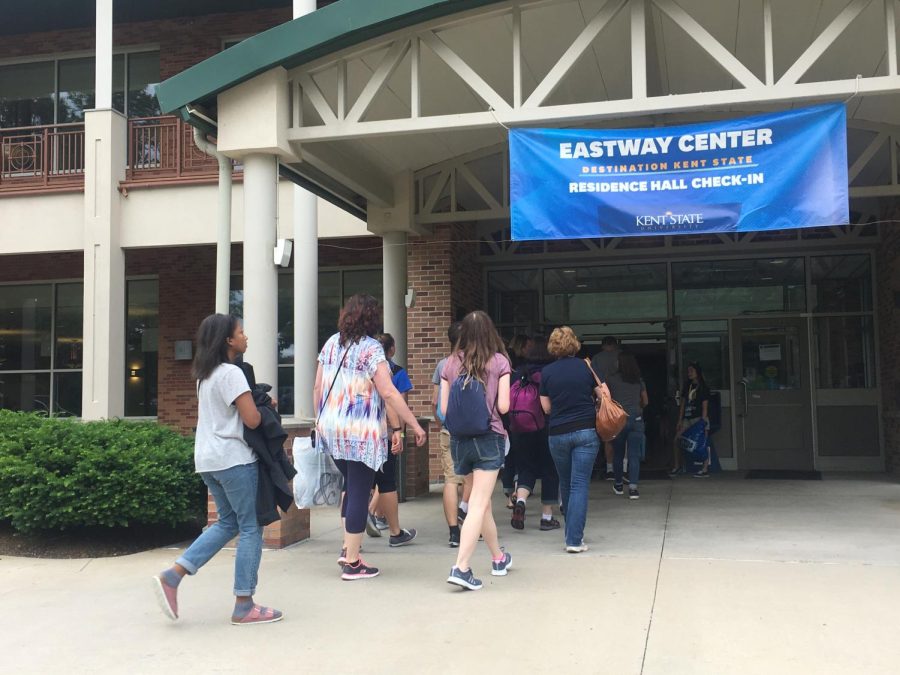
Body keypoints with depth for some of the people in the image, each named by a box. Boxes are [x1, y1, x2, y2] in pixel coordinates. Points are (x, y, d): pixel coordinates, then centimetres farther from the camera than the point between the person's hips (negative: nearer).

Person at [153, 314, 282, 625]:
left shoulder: (205, 375, 14)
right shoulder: (231, 373, -14)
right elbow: (252, 419, -20)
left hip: (207, 459, 9)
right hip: (234, 459, -9)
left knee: (227, 523, 18)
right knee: (251, 527, 0)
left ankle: (172, 576, 9)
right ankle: (244, 606, 4)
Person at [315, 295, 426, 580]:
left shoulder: (331, 344, 9)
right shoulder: (371, 348, -11)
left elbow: (318, 388, 12)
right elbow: (389, 393, -17)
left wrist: (321, 419, 23)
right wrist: (415, 426, -13)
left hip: (330, 429, 7)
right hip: (361, 433, -7)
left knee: (352, 487, 21)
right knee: (359, 492, 1)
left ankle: (347, 548, 21)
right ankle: (352, 563, 6)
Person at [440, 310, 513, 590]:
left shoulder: (451, 363, 2)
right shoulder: (499, 361, -5)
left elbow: (444, 408, 1)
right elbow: (503, 406, -10)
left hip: (459, 439, 4)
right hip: (489, 438, -4)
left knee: (482, 502, 18)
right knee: (478, 504, -4)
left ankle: (499, 558, 34)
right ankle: (461, 567, -15)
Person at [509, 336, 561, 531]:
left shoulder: (518, 373, 1)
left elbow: (510, 401, 3)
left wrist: (514, 426, 11)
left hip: (520, 430, 3)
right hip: (547, 428, -2)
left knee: (525, 468, 13)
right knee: (549, 471, 9)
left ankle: (520, 501, -13)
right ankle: (547, 516, 12)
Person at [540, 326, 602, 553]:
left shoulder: (547, 372, -1)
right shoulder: (586, 367, -1)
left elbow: (546, 407, 3)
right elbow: (602, 395, 6)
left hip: (558, 434, 1)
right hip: (586, 431, -1)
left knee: (565, 483, 18)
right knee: (580, 484, -2)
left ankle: (572, 532, 31)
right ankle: (574, 539, -10)